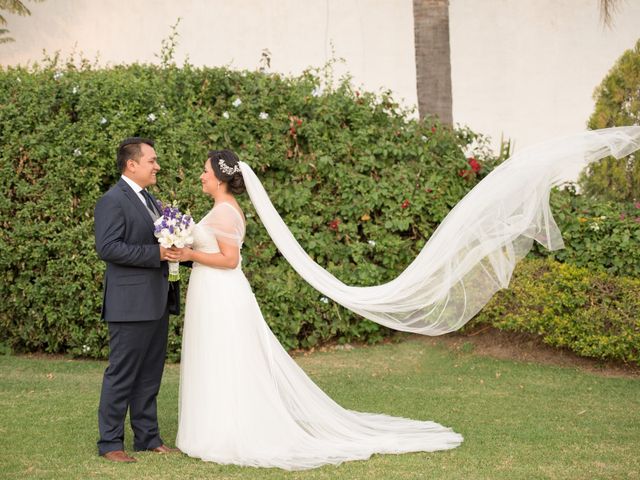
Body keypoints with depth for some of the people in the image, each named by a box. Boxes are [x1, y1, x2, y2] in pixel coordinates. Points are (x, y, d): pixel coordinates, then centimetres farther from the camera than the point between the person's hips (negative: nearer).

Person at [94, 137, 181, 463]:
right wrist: (156, 253, -22)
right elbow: (107, 247, -21)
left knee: (150, 374, 13)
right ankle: (110, 442, 6)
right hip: (131, 303, -9)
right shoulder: (112, 201, -11)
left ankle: (147, 436, 21)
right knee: (121, 374, -2)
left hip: (157, 302, 9)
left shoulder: (148, 199, 17)